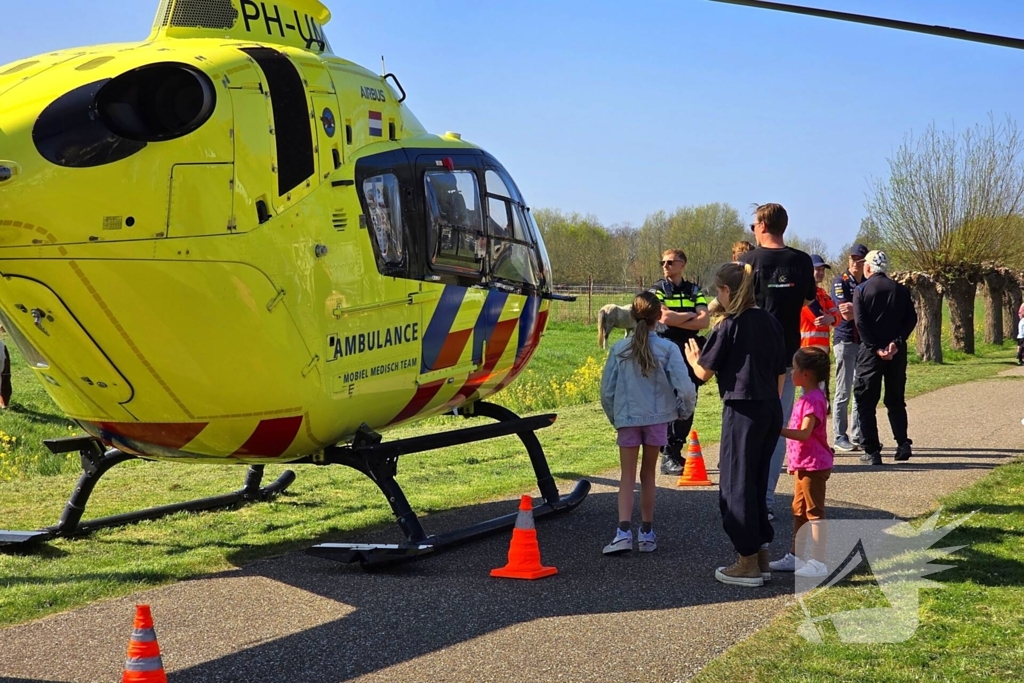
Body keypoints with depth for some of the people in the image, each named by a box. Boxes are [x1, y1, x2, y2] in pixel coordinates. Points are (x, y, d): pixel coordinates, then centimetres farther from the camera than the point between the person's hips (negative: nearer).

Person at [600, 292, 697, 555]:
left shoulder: (619, 349, -3)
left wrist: (614, 417, 14)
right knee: (648, 475, 13)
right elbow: (684, 387, -13)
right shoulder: (667, 348, -7)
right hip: (656, 419, 0)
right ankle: (647, 533, 20)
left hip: (627, 419, 0)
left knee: (627, 477, 3)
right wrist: (684, 411, 7)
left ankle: (624, 532, -13)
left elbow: (606, 390, -1)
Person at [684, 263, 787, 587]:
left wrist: (693, 358, 15)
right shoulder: (771, 322, 8)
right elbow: (781, 372, 13)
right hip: (772, 410, 7)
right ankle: (761, 555, 20)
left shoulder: (729, 325, -11)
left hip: (743, 411, -7)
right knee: (757, 483, 16)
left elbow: (704, 372, -6)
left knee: (736, 485, 3)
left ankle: (748, 563, 6)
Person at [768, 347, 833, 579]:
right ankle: (795, 557, 26)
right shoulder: (808, 397, 13)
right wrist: (793, 462, 20)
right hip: (803, 464, 11)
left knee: (814, 512, -7)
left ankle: (818, 562, -3)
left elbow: (804, 433, -29)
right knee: (799, 511, 17)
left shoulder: (813, 399, -19)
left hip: (813, 465, -11)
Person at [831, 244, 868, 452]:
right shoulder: (840, 282, -3)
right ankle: (840, 437, 1)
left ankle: (857, 436, 14)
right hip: (845, 340, -6)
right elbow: (846, 314, -14)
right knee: (843, 392, -3)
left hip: (865, 341, 6)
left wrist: (854, 308, -13)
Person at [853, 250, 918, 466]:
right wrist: (896, 342, -8)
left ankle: (872, 451, -1)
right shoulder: (901, 290, 8)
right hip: (897, 352, 3)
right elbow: (911, 318, -2)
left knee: (866, 402, 3)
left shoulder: (861, 290, -1)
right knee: (896, 400, 15)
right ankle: (903, 443, 2)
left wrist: (875, 348, -12)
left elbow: (860, 323, -12)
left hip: (870, 352, -3)